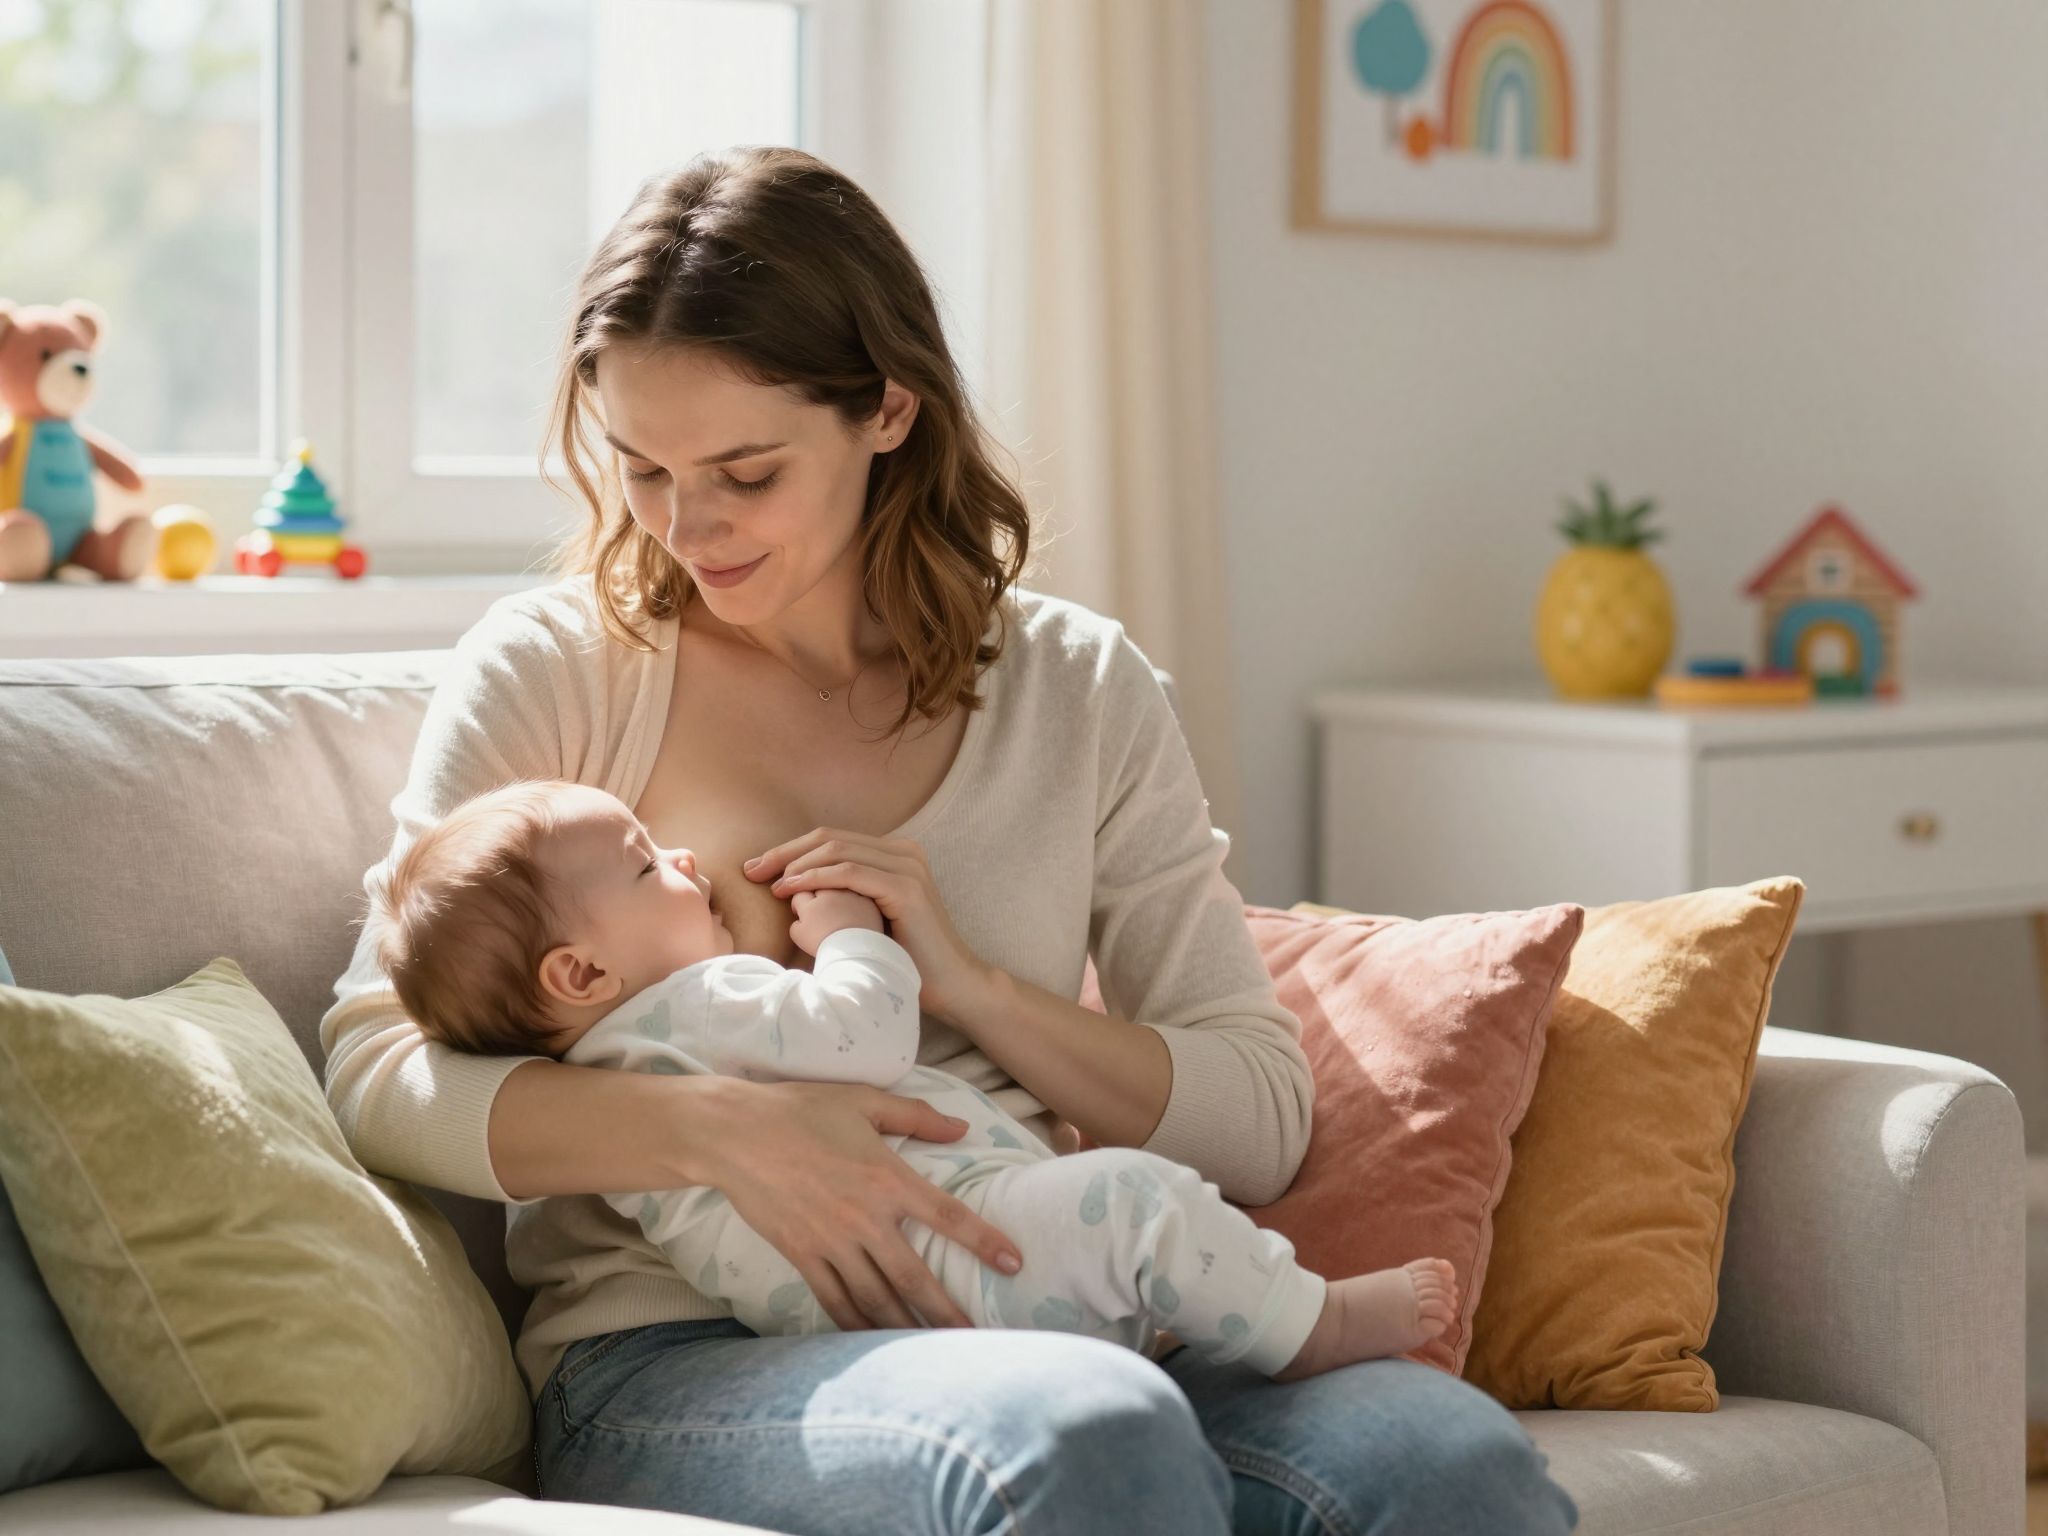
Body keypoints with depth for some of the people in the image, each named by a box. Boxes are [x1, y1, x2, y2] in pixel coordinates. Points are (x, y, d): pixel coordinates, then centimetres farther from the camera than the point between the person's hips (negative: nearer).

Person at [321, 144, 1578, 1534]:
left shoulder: (1082, 690, 11)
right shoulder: (553, 668, 5)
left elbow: (1261, 1123, 8)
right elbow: (380, 1070, -5)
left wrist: (967, 985, -8)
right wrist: (713, 1126, -21)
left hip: (1011, 1334, 3)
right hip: (669, 1356, -3)